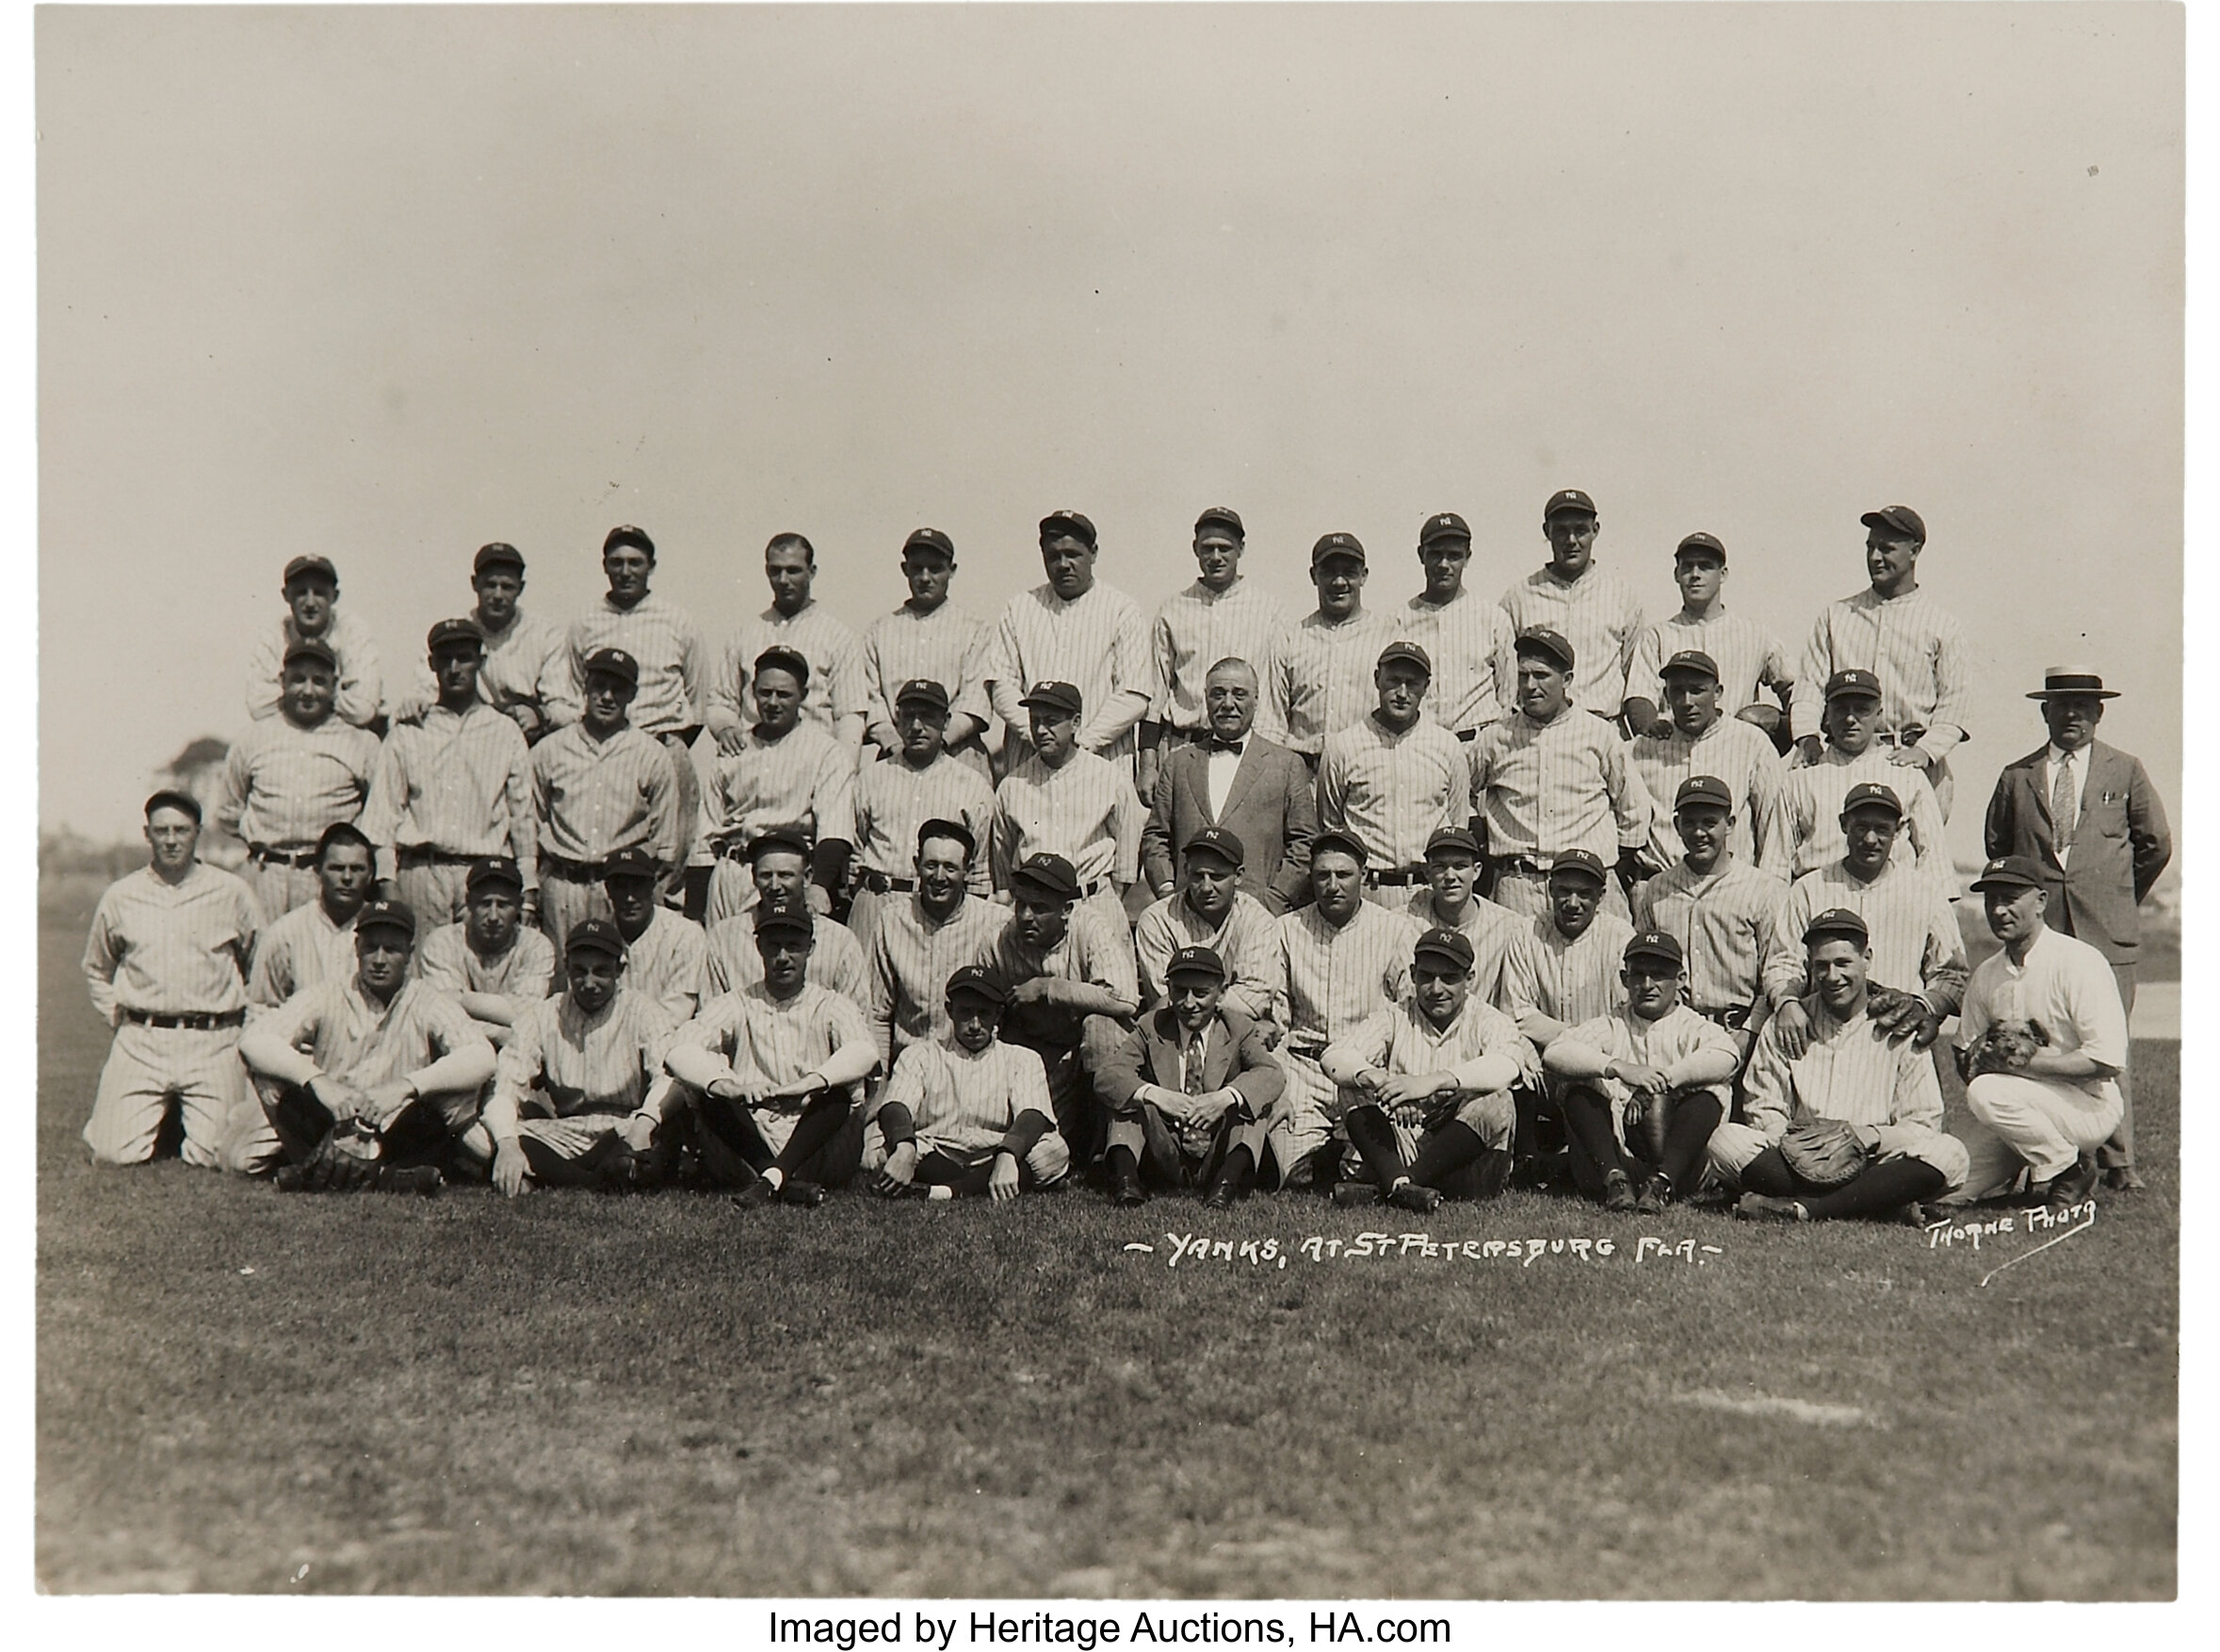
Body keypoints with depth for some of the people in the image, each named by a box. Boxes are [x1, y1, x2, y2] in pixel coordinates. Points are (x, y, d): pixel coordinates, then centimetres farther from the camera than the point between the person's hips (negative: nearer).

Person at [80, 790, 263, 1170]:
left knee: (218, 1156, -12)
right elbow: (97, 971, 23)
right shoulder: (119, 897, 9)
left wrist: (241, 1019, 5)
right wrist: (120, 1020, 12)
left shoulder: (231, 893, 4)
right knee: (115, 1153, -11)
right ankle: (160, 1119, 23)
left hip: (211, 1043, -1)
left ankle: (189, 1120, 23)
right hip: (139, 1042, 1)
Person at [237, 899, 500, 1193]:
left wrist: (406, 1086, -32)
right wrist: (316, 1080, -30)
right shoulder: (327, 998, 1)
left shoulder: (428, 1004, -1)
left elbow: (483, 1057, -19)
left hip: (398, 1139, 0)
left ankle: (399, 1170, -21)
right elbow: (252, 1040, -13)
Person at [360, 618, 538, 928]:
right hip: (421, 869, 0)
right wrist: (386, 880, -2)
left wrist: (528, 891, 4)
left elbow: (523, 815, 12)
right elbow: (383, 812, 9)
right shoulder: (406, 734, 13)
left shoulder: (507, 733, 14)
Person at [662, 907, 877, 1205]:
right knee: (711, 1100, -24)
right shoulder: (735, 1005, 11)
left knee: (838, 1095, -26)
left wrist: (813, 1082, -36)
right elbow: (680, 1050, -8)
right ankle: (787, 1183, -33)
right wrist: (729, 1085, -30)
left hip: (812, 1144, 0)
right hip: (749, 1141, 1)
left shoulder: (830, 1007, 9)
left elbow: (863, 1051, -14)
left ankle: (771, 1179, -38)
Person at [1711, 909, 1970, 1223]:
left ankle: (1806, 1208, -36)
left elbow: (1924, 1124, 4)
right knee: (1726, 1140, -27)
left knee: (1948, 1153, -29)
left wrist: (1873, 1136, -17)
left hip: (1874, 1166, 0)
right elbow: (1763, 1111, 7)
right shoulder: (1784, 1027, 14)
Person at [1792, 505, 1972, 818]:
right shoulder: (1834, 615, 17)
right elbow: (1810, 683, 12)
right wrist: (1808, 735, -6)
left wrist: (1926, 749, -13)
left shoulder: (1941, 626, 10)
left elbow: (1955, 704, 4)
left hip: (1914, 768, -1)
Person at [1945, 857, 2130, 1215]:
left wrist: (2029, 1062, -22)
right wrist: (1986, 1055, -11)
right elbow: (1965, 1055, 12)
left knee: (1988, 1093, -32)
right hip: (2019, 1108, 6)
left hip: (2088, 1106, -6)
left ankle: (2069, 1171, -10)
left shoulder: (2079, 962, -13)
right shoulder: (1986, 974, 8)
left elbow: (2107, 1060, -20)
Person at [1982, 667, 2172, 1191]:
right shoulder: (2016, 778, 12)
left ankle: (2118, 1162, 3)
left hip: (2107, 933, -1)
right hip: (2037, 930, 1)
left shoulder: (2125, 772, 10)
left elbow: (2156, 844, 15)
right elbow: (1996, 844, 22)